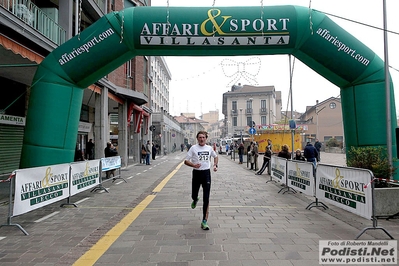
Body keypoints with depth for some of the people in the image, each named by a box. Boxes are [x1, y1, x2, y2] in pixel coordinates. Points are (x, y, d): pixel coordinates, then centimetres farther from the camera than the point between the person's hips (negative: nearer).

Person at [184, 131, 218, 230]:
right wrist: (193, 165, -24)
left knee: (206, 199, -3)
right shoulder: (193, 148, -4)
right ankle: (195, 200, 51)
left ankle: (204, 221, 4)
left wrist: (215, 165, 7)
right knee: (194, 195, 11)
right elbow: (186, 161, -6)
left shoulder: (209, 148, 5)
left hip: (206, 173, 1)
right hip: (196, 173, -1)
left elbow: (215, 156, 24)